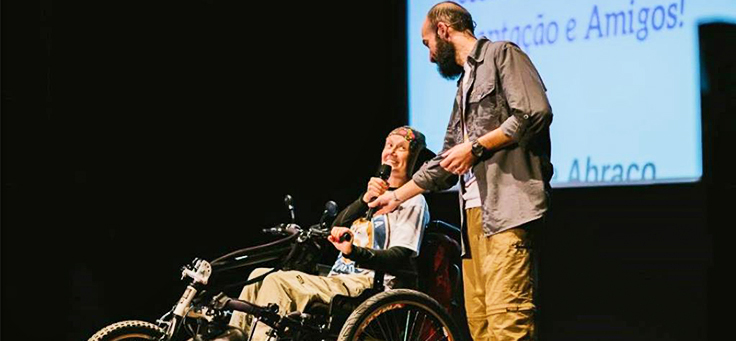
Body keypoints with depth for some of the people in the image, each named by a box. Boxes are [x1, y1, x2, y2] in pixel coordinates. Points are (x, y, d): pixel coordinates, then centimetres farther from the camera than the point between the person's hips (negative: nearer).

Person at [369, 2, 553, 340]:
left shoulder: (501, 54, 2)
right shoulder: (465, 82, 28)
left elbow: (535, 113, -13)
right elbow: (446, 160, 32)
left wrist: (476, 145, -9)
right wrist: (397, 195, 35)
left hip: (507, 205, -9)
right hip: (474, 210, 9)